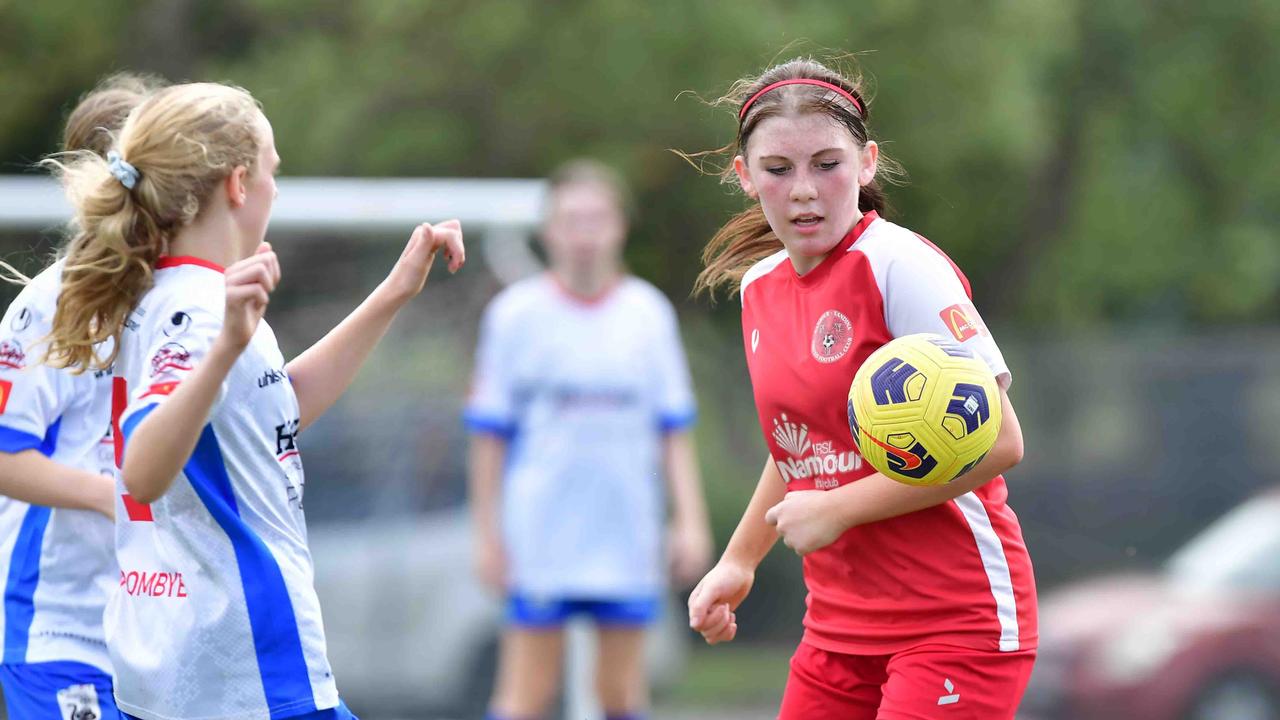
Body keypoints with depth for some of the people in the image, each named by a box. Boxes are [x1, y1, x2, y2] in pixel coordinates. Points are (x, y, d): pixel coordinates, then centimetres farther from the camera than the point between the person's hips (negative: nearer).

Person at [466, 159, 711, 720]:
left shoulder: (649, 312, 6)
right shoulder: (515, 313, 0)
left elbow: (674, 431, 8)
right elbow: (490, 435, 2)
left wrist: (690, 521, 0)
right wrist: (487, 533, 0)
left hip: (628, 541, 2)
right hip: (540, 541, -2)